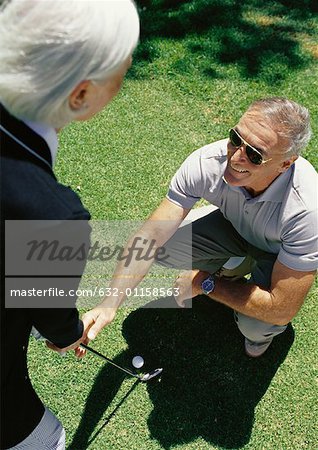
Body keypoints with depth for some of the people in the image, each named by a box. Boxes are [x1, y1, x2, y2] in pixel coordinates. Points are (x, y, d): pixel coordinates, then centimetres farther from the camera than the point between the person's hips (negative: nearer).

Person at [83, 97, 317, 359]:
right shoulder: (206, 162, -32)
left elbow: (282, 310, -35)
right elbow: (150, 236, -28)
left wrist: (205, 283, -26)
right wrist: (110, 305, -38)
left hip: (279, 252, -3)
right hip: (234, 226, 4)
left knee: (255, 326, -29)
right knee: (162, 249, -17)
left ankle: (263, 330, 11)